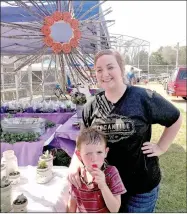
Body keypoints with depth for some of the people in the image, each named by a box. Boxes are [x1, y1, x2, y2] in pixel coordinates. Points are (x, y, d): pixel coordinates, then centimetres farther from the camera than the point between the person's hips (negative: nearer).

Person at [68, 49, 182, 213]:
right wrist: (75, 163, -18)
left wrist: (161, 148, -7)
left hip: (142, 183, -2)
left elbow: (175, 119, -2)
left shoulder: (144, 98, -16)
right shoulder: (92, 106, -6)